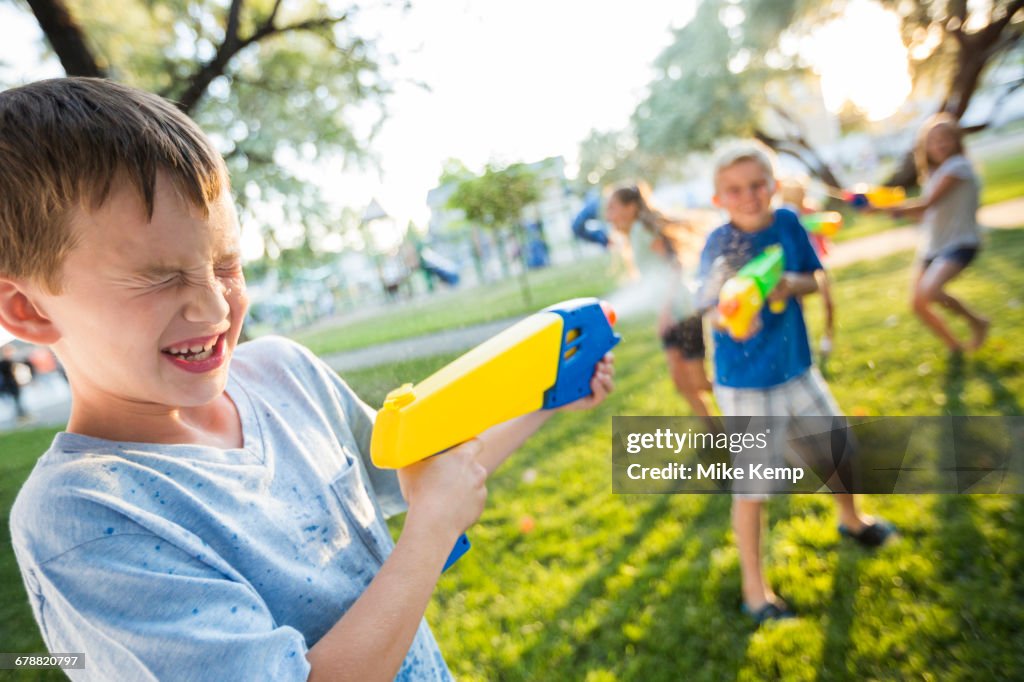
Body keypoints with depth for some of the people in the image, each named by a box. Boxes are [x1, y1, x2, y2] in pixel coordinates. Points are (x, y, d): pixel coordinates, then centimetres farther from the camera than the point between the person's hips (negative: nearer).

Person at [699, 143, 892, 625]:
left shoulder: (787, 223, -5)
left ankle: (851, 519, 54)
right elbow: (715, 318, -26)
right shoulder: (720, 245, -19)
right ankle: (754, 586, 21)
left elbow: (813, 280, 6)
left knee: (836, 450, 22)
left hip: (797, 369, 6)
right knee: (753, 487, 1)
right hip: (745, 384, -5)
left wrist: (791, 284, -16)